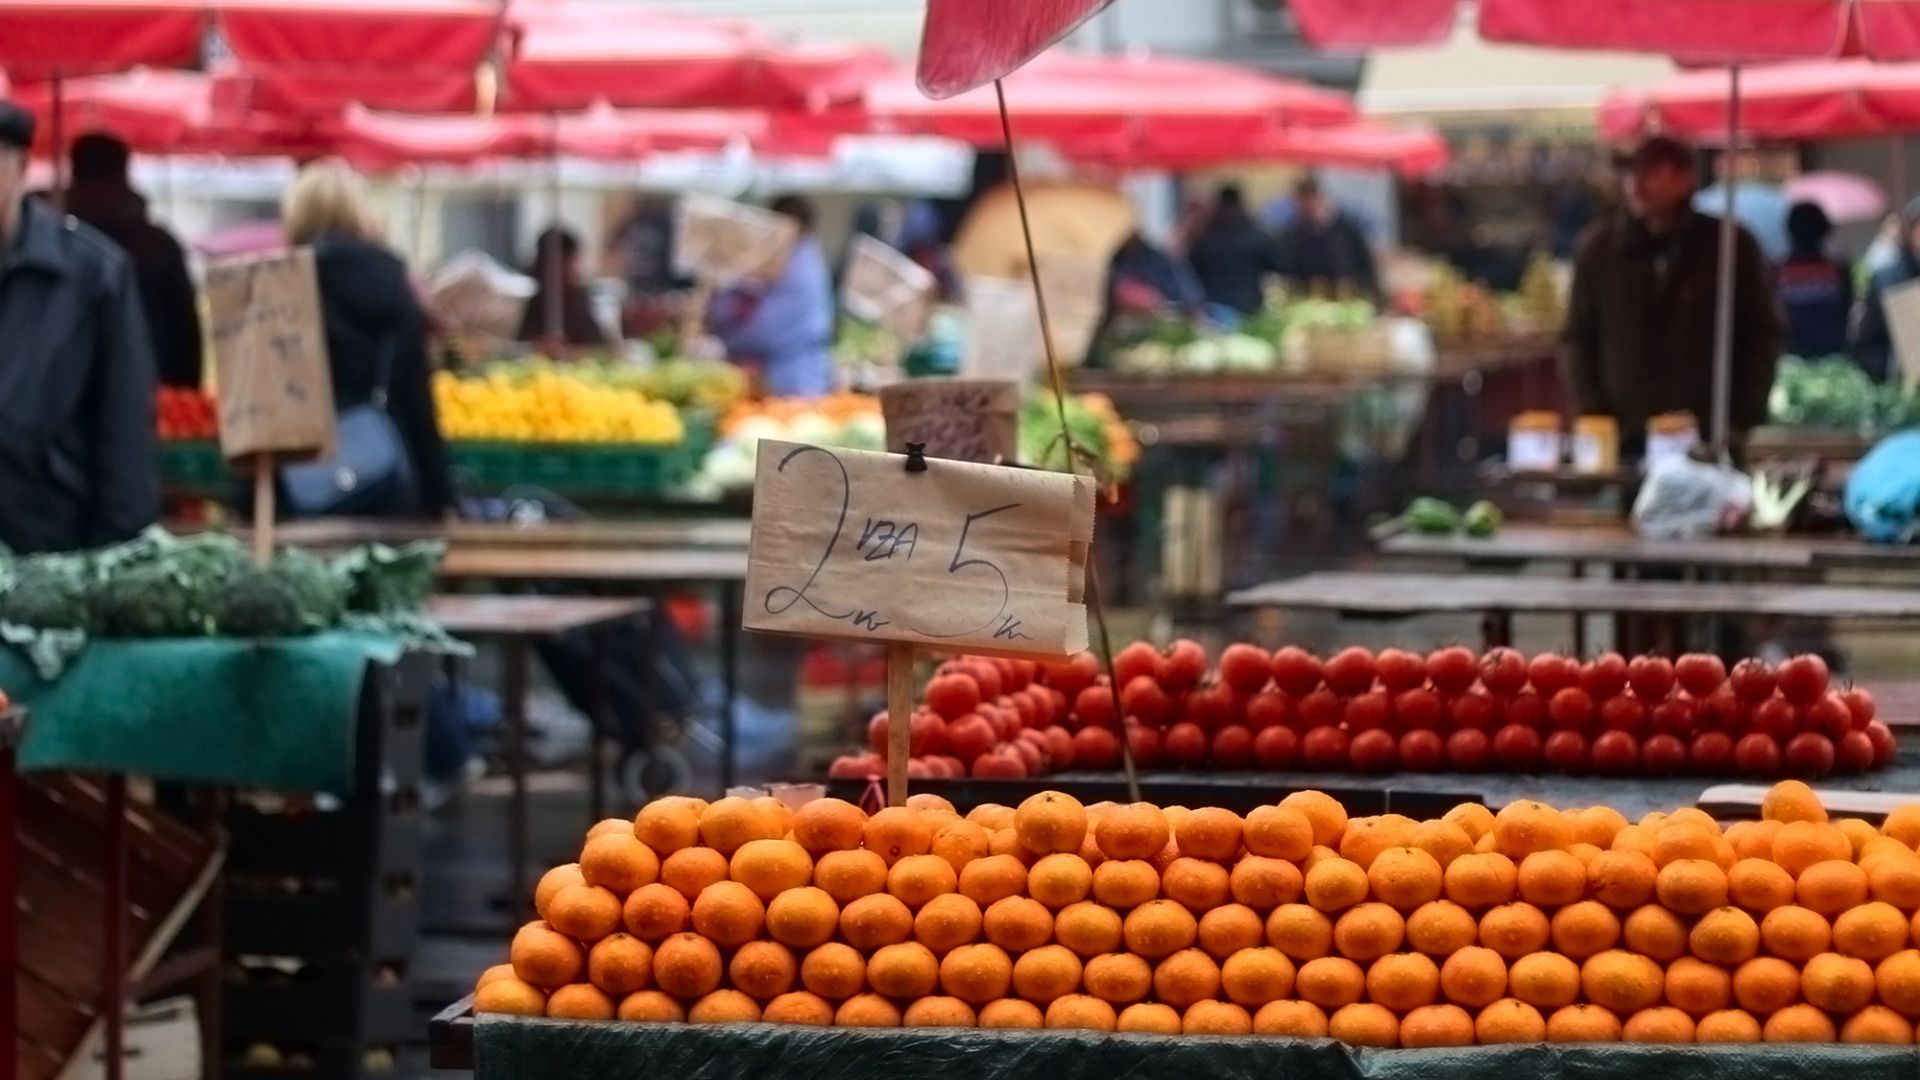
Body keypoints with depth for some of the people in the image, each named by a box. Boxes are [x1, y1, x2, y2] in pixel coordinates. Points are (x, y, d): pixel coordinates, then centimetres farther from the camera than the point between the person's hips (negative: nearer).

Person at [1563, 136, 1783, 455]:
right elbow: (1578, 339, 12)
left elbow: (1763, 337, 6)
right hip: (1626, 443, 1)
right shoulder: (1599, 249, 8)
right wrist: (1593, 418, 1)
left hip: (1711, 441, -1)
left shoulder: (1731, 246, 3)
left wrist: (1743, 423, -2)